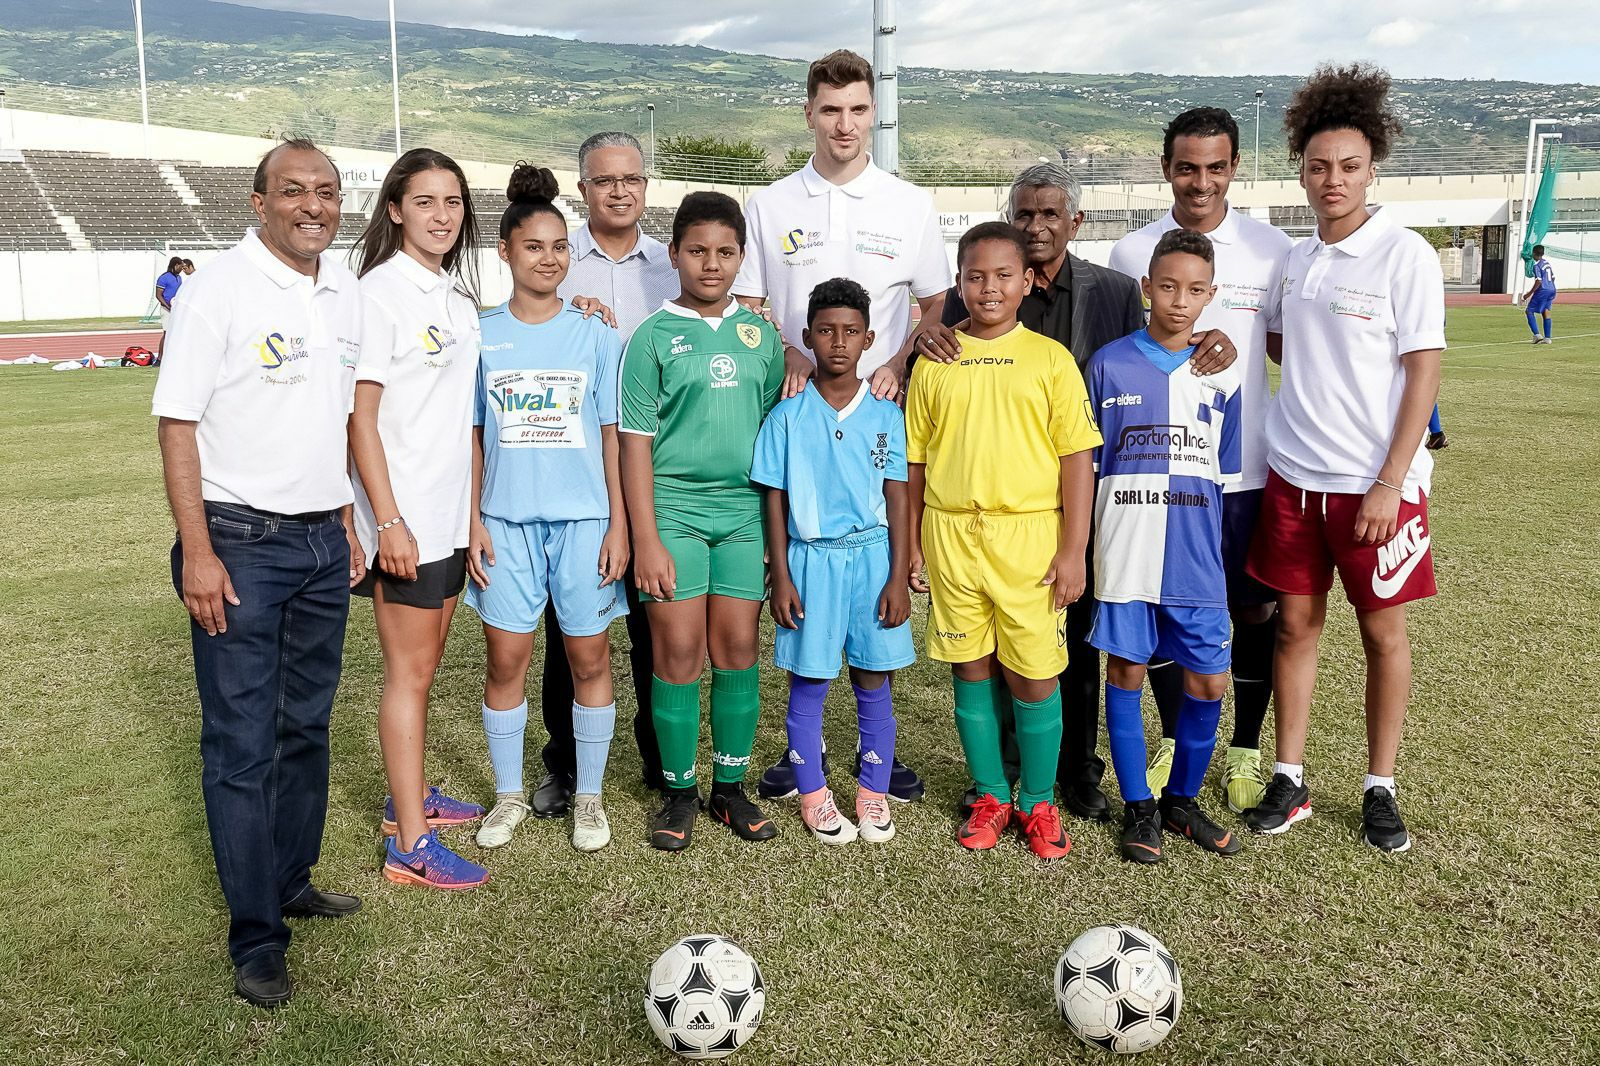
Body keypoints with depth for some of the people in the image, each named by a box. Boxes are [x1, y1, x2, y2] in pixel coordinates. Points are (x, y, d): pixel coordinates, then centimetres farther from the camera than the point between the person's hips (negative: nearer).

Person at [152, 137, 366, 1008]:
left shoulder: (344, 292, 9)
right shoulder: (219, 290, -9)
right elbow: (177, 423, -11)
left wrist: (346, 525, 15)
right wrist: (197, 552, -16)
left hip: (321, 542, 6)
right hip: (240, 543, -6)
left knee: (307, 726, 14)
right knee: (242, 741, 0)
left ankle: (293, 882, 30)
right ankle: (256, 936, 10)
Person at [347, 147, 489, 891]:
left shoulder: (458, 294, 12)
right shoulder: (380, 292, -11)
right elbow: (360, 416, -15)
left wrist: (474, 510, 14)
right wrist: (388, 521, -19)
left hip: (450, 513, 8)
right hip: (403, 515, -7)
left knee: (424, 663, 16)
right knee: (409, 671, -3)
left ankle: (410, 795, 30)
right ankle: (410, 845, 5)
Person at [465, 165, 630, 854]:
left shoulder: (596, 335, 3)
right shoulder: (480, 336, 5)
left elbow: (613, 435, 3)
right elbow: (472, 436, 7)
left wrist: (619, 524, -3)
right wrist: (473, 520, -1)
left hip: (583, 518, 0)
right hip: (506, 519, 1)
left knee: (588, 657, 5)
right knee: (506, 660, 5)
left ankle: (588, 796, 21)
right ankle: (509, 794, 23)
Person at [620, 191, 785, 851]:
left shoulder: (760, 334, 9)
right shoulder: (654, 337, -1)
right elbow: (635, 443, -3)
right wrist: (646, 538, -8)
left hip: (743, 508, 3)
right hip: (674, 507, -3)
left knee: (738, 649, 6)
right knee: (678, 653, 1)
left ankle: (730, 787, 20)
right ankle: (679, 792, 15)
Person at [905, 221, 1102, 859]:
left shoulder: (1050, 359, 2)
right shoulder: (934, 362, 7)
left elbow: (1077, 458, 0)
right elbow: (914, 460, 11)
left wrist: (1073, 550, -5)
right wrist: (911, 544, 8)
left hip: (1031, 537, -2)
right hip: (951, 536, 2)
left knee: (1034, 676, 3)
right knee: (971, 670, 9)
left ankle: (1038, 803, 21)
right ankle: (990, 797, 25)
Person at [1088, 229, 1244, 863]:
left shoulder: (1222, 375, 5)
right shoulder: (1109, 365, 0)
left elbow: (1228, 475, 11)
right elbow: (1086, 465, 4)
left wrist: (1219, 551, 10)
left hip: (1197, 561, 2)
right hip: (1124, 555, -2)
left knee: (1208, 681, 5)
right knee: (1125, 673, 5)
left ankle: (1182, 799, 25)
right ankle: (1138, 806, 21)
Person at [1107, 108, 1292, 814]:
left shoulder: (1271, 248, -1)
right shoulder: (1131, 252, 3)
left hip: (1244, 468, -1)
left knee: (1255, 609, 7)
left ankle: (1245, 750, 25)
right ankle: (1173, 740, 28)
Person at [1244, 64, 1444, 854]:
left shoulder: (1405, 256, -8)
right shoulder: (1295, 258, 8)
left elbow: (1423, 374, -10)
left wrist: (1389, 483, -15)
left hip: (1374, 482, -4)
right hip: (1293, 475, 4)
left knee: (1382, 630, 6)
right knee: (1296, 621, 8)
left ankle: (1380, 790, 20)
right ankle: (1289, 781, 18)